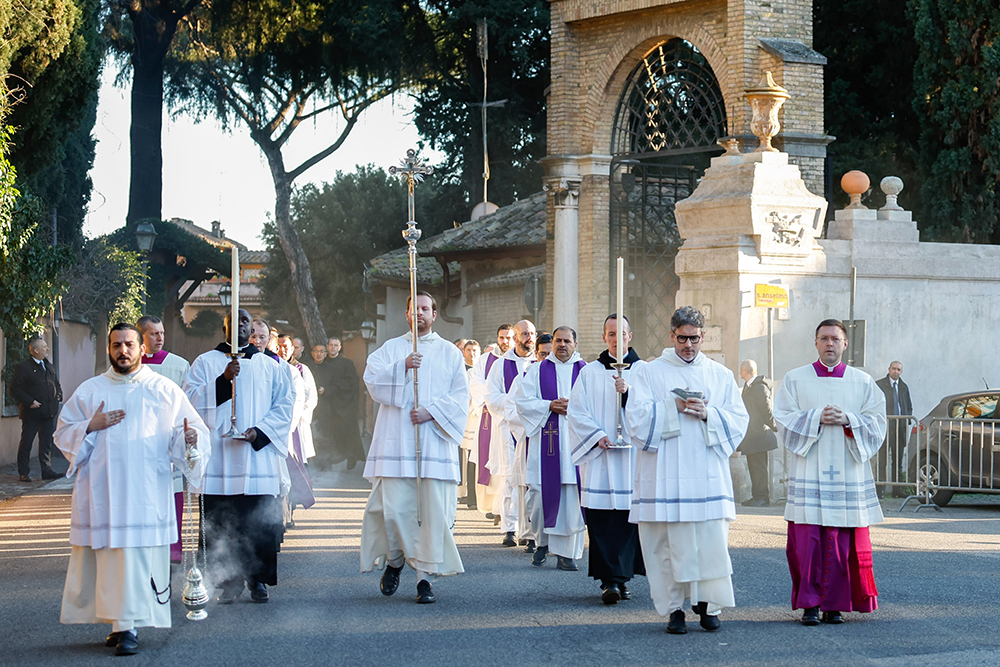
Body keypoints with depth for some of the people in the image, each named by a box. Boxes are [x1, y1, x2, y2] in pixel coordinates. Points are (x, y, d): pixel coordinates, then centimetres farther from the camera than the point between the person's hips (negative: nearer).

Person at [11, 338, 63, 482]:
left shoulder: (49, 366, 15)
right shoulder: (24, 367, -8)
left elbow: (56, 383, 28)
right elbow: (13, 388, -13)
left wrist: (58, 395, 8)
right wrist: (29, 402, -18)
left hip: (48, 413, 6)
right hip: (32, 414, -6)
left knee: (46, 443, 8)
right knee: (26, 443, 1)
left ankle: (47, 470, 13)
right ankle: (24, 473, 6)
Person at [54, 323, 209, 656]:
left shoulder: (165, 390, 7)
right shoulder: (89, 391, 12)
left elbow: (193, 427, 5)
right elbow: (63, 435, 12)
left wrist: (189, 437, -18)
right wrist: (91, 426, -6)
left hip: (145, 494, -2)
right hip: (99, 491, 2)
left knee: (138, 557, -10)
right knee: (102, 557, 2)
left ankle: (129, 627, -8)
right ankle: (118, 622, 14)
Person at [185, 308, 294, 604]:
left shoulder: (269, 366, 14)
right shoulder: (206, 363, 10)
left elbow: (285, 404, 9)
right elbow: (191, 401, -2)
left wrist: (259, 431, -6)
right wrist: (223, 380, -15)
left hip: (259, 456, 1)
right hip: (219, 457, -1)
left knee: (261, 522, -4)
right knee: (221, 524, -4)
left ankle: (258, 579, 7)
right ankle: (229, 581, 4)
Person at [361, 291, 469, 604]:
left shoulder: (450, 353, 13)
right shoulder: (391, 348, 14)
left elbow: (460, 396, 5)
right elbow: (372, 380, -1)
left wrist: (431, 411, -10)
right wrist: (402, 366, -15)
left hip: (434, 441, 0)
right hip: (396, 443, 0)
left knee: (432, 509, -7)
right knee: (394, 508, -7)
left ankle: (425, 576, -2)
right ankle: (394, 561, 17)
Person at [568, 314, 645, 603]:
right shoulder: (590, 373, 10)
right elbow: (577, 412, 4)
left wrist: (629, 392, -17)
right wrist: (597, 436, -10)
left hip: (633, 455, 0)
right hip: (599, 455, 0)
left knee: (629, 516, -4)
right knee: (601, 520, -7)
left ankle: (620, 578, 1)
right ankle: (611, 580, -7)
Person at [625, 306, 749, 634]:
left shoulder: (721, 376, 14)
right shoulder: (649, 373, 8)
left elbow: (739, 421, 7)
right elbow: (636, 418, -3)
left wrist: (709, 415, -10)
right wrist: (673, 406, -13)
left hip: (707, 475, 1)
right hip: (664, 477, -1)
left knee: (712, 542, -6)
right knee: (667, 543, -3)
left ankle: (708, 604, 5)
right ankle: (674, 608, 4)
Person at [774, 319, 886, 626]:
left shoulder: (863, 382, 10)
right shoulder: (795, 379, 8)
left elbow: (877, 423, 4)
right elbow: (783, 419, 0)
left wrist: (847, 420, -12)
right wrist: (817, 418, -13)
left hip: (848, 472, 1)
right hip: (808, 472, -1)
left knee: (842, 541, -1)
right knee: (808, 539, -6)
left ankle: (834, 604, 6)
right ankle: (810, 603, 0)